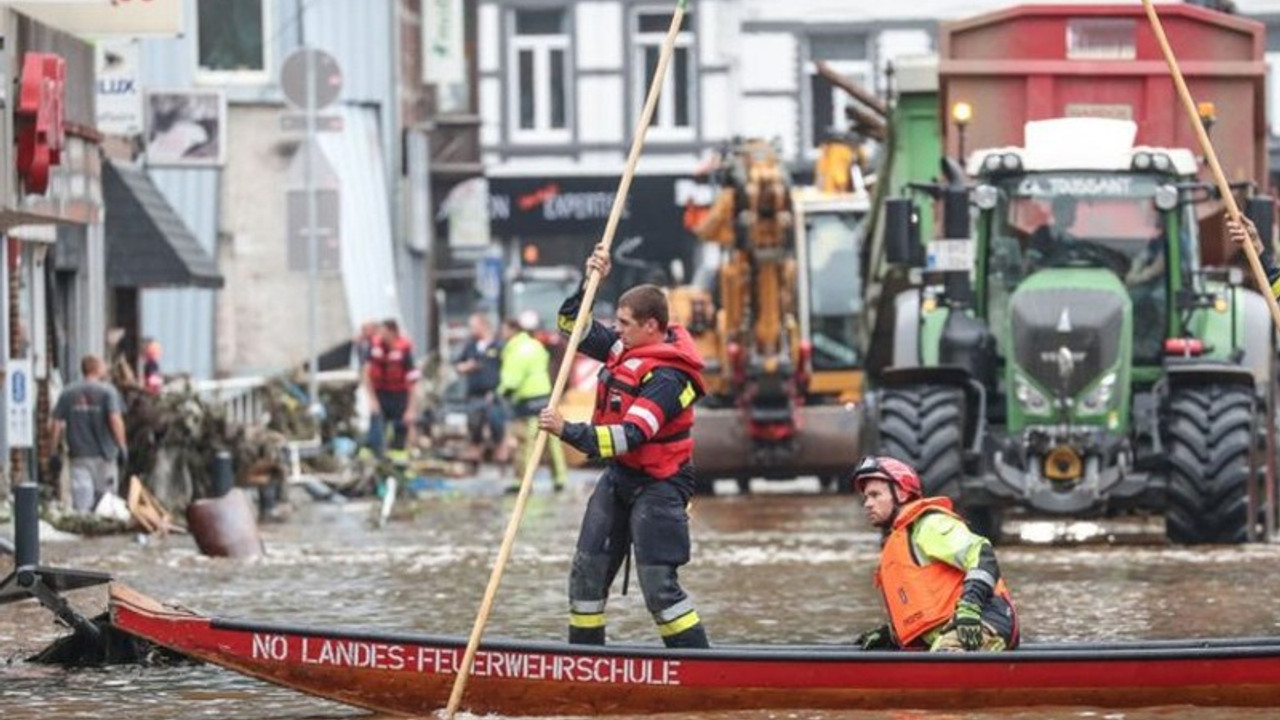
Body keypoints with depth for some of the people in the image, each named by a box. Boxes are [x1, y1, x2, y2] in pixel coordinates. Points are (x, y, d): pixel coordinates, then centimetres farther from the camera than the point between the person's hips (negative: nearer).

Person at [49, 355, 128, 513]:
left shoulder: (68, 393, 6)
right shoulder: (107, 391, -4)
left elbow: (56, 425, 2)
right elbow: (115, 419, -16)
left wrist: (54, 453, 7)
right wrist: (122, 446, -12)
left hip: (79, 455, 2)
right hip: (104, 454, -2)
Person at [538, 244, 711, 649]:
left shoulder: (667, 378, -24)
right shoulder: (625, 348, 3)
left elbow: (630, 436, -33)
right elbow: (572, 326, 16)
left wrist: (567, 431, -35)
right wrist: (589, 282, 0)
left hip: (657, 483, -9)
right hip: (619, 478, 9)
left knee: (659, 585, -13)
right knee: (587, 572, 10)